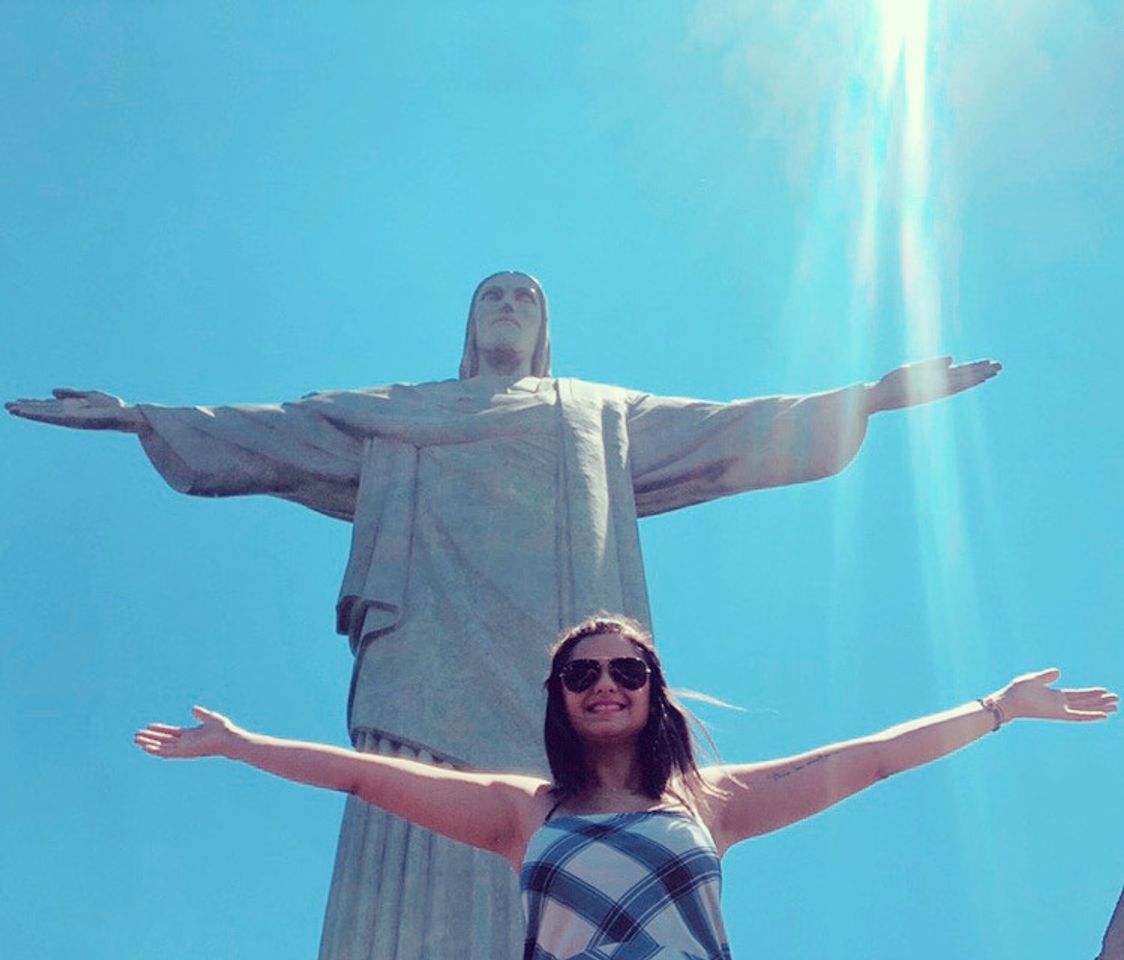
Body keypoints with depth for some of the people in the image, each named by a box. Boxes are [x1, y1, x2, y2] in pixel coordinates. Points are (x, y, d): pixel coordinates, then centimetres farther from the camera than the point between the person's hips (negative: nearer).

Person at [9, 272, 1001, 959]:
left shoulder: (606, 415, 29)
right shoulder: (394, 416, 29)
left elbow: (732, 432, 25)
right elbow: (270, 434, 27)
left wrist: (871, 395, 19)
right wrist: (140, 416, 21)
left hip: (561, 664, 1)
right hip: (433, 655, 0)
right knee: (419, 851, -17)